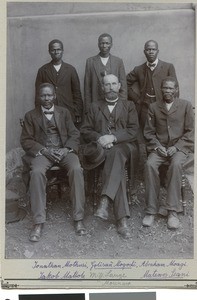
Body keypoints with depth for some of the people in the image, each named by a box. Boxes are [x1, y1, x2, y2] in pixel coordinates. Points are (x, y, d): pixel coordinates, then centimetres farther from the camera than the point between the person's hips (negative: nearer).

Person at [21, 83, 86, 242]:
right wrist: (44, 150, -11)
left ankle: (78, 218, -25)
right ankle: (38, 222, -29)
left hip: (64, 150, 1)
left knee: (76, 169, -31)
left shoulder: (64, 112, 17)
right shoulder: (31, 116, 13)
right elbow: (26, 140, 6)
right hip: (42, 152, -1)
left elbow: (74, 135, 10)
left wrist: (66, 149, -10)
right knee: (36, 172, -34)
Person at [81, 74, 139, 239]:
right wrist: (99, 138, -8)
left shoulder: (129, 106, 19)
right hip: (100, 147, 0)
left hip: (124, 146, 0)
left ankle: (105, 202, -49)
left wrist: (113, 137, -11)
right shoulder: (95, 107, 23)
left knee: (116, 153, -39)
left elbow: (133, 131, 5)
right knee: (117, 166, -34)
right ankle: (122, 220, -41)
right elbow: (85, 131, 14)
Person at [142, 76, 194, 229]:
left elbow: (190, 131, 2)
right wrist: (157, 146, -8)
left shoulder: (186, 105, 6)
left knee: (176, 164, -35)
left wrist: (176, 147, -11)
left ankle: (173, 211, -29)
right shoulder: (154, 107, 12)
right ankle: (151, 210, -23)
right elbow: (149, 132, 9)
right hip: (159, 147, 2)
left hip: (180, 146, -2)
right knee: (150, 164, -30)